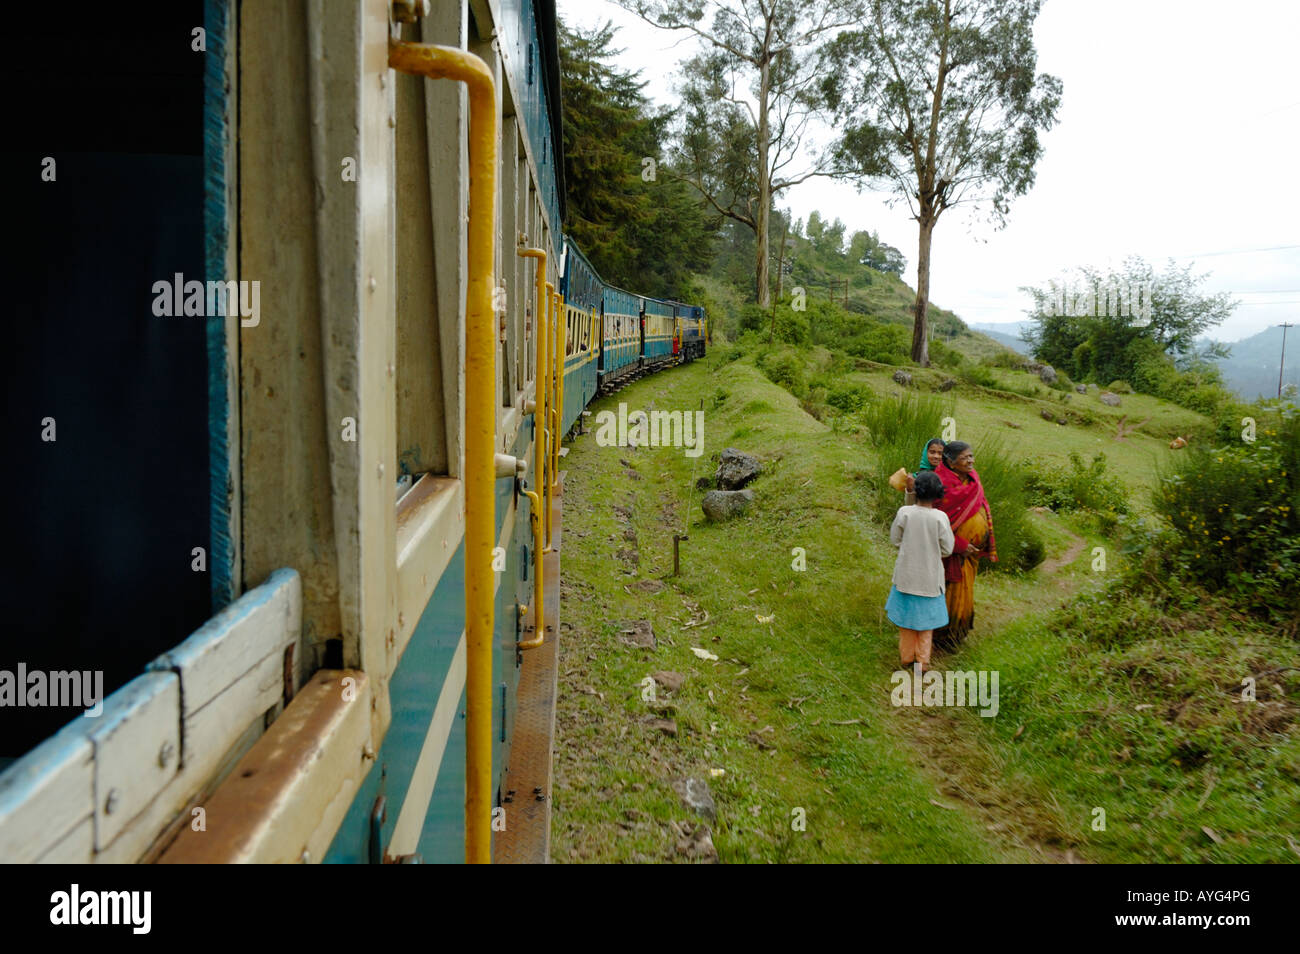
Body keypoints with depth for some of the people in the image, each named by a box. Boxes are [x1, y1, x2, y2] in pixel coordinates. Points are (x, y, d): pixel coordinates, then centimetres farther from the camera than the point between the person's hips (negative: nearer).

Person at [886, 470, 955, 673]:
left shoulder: (904, 512, -15)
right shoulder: (940, 517, -18)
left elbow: (895, 540, -4)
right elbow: (946, 549, -10)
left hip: (906, 575, 1)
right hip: (929, 576, -1)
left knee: (906, 614, 18)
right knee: (925, 618, 16)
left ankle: (906, 656, 31)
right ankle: (922, 661, 25)